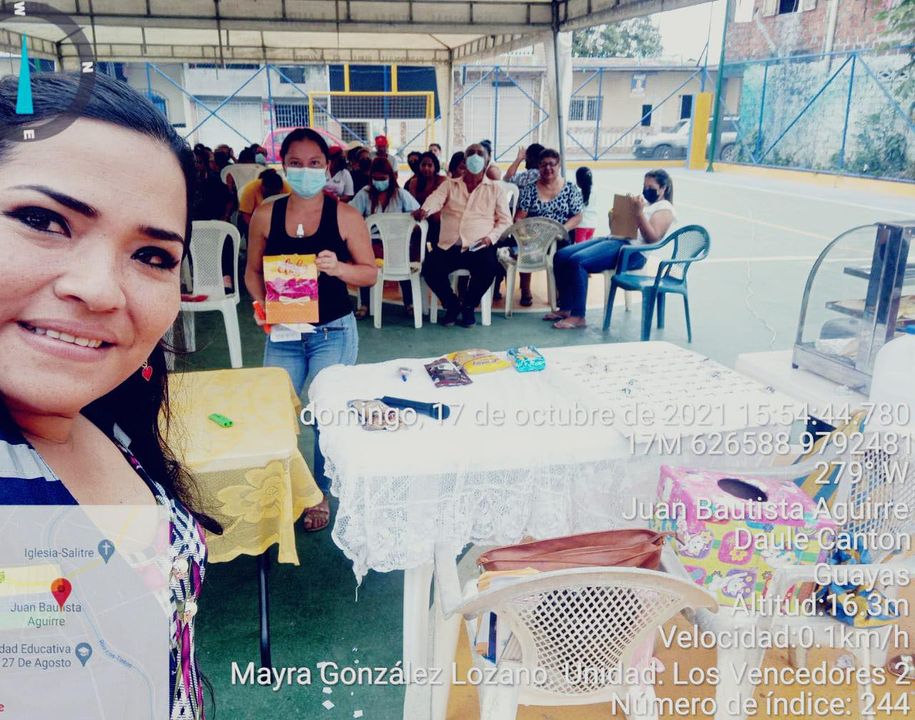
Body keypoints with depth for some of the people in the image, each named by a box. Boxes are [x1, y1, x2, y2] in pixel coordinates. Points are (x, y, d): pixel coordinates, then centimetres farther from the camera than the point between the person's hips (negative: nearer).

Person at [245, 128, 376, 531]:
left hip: (333, 332, -2)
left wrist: (338, 267, -21)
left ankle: (320, 495, 22)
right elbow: (253, 271, 10)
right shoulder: (265, 216, 2)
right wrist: (260, 304, -10)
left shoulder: (344, 216, -4)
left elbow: (370, 273, -1)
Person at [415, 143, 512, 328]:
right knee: (429, 268, -26)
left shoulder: (495, 189, 15)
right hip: (449, 246, 1)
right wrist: (424, 210, -28)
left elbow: (505, 220, 10)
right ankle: (452, 305, 2)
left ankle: (468, 306, -3)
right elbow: (435, 199, -4)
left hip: (479, 248, -1)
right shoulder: (449, 185, 16)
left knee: (488, 268, -32)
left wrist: (491, 237, -9)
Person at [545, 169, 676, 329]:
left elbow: (652, 238, -12)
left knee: (577, 261, -29)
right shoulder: (642, 202, 28)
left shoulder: (664, 209, 4)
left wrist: (639, 213, -16)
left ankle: (578, 316, -24)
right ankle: (565, 308, -4)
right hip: (613, 239, 9)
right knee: (561, 256, -7)